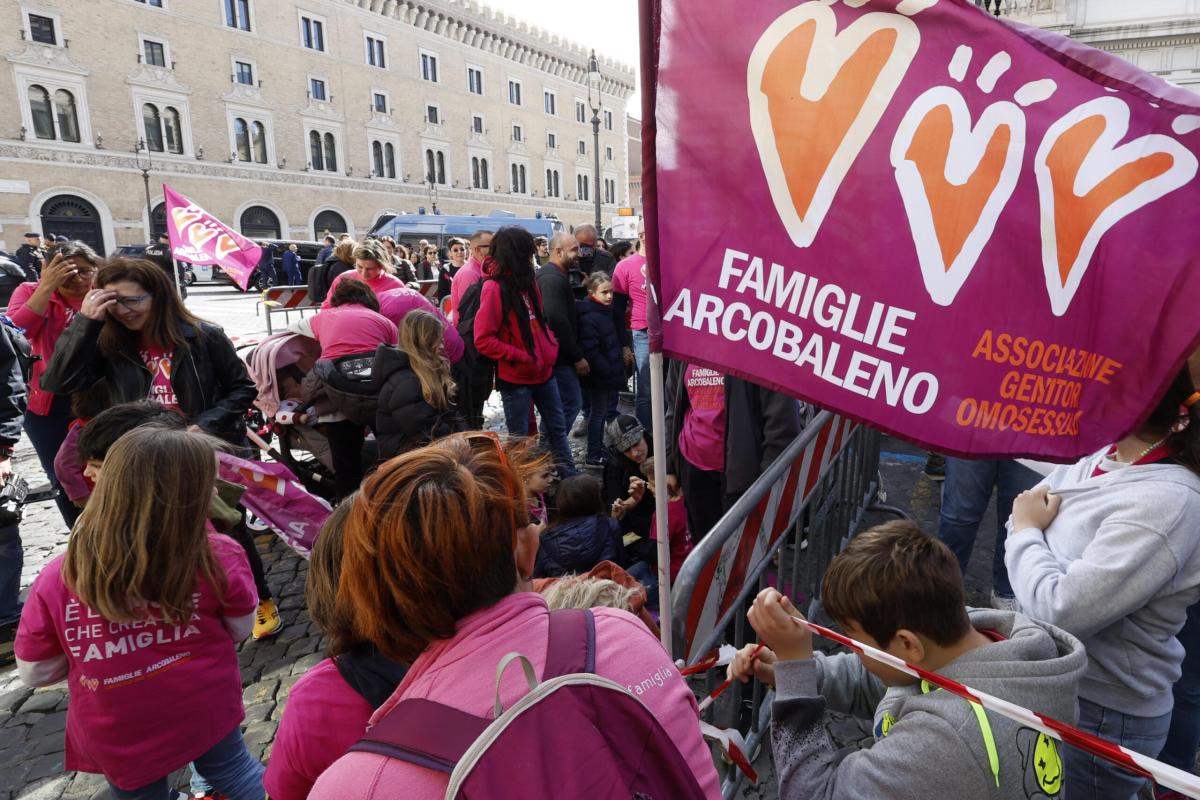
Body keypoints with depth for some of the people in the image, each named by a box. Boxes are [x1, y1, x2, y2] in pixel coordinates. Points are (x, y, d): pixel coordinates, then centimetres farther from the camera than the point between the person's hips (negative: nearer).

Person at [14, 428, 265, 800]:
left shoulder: (58, 580, -23)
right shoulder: (218, 559, -26)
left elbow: (35, 672, -6)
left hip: (119, 742, 1)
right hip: (206, 713, -1)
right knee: (231, 769, 28)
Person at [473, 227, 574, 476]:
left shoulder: (527, 281, 7)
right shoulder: (494, 287, -16)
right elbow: (483, 340, -19)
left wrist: (551, 348, 5)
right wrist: (521, 357, -20)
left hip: (543, 370, 8)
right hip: (515, 377, -8)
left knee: (557, 427, 17)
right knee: (519, 437, 6)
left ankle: (570, 477, 30)